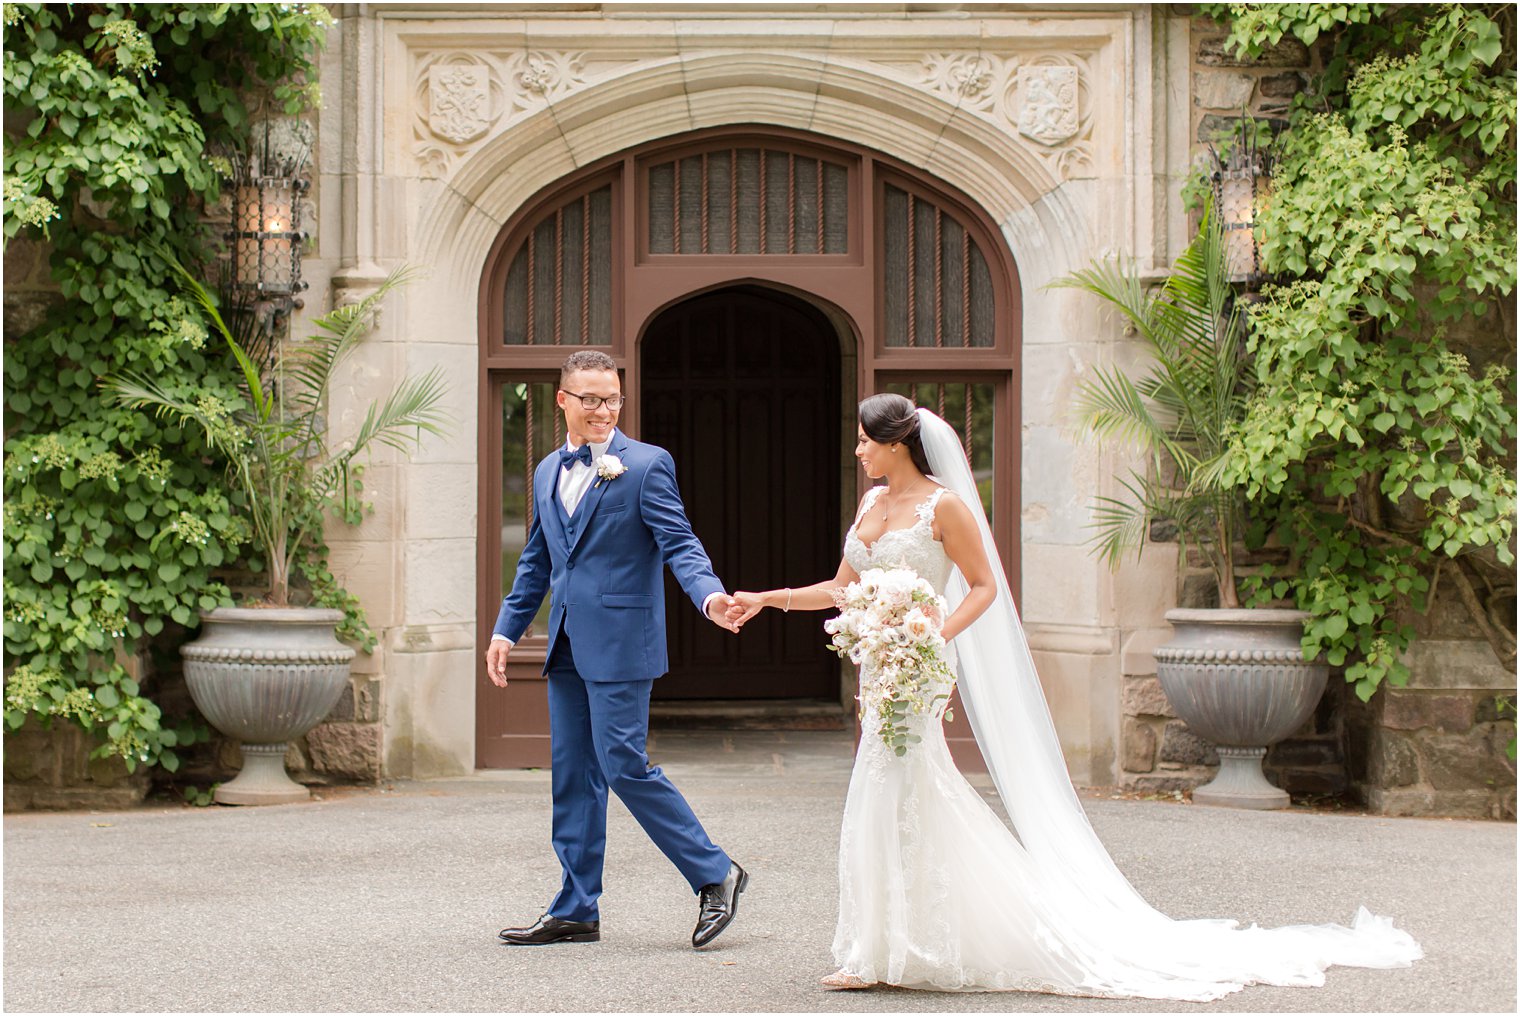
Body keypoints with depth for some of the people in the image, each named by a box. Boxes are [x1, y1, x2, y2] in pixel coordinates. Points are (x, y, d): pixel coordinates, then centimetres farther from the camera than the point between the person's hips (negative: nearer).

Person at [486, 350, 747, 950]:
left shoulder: (646, 465, -5)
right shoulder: (547, 473, 15)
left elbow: (679, 543, -11)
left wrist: (708, 595, -29)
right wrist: (506, 629, 18)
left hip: (619, 642, -7)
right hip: (568, 647, 7)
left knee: (623, 766, -10)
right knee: (572, 776, 9)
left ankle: (714, 875, 4)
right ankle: (575, 912, 16)